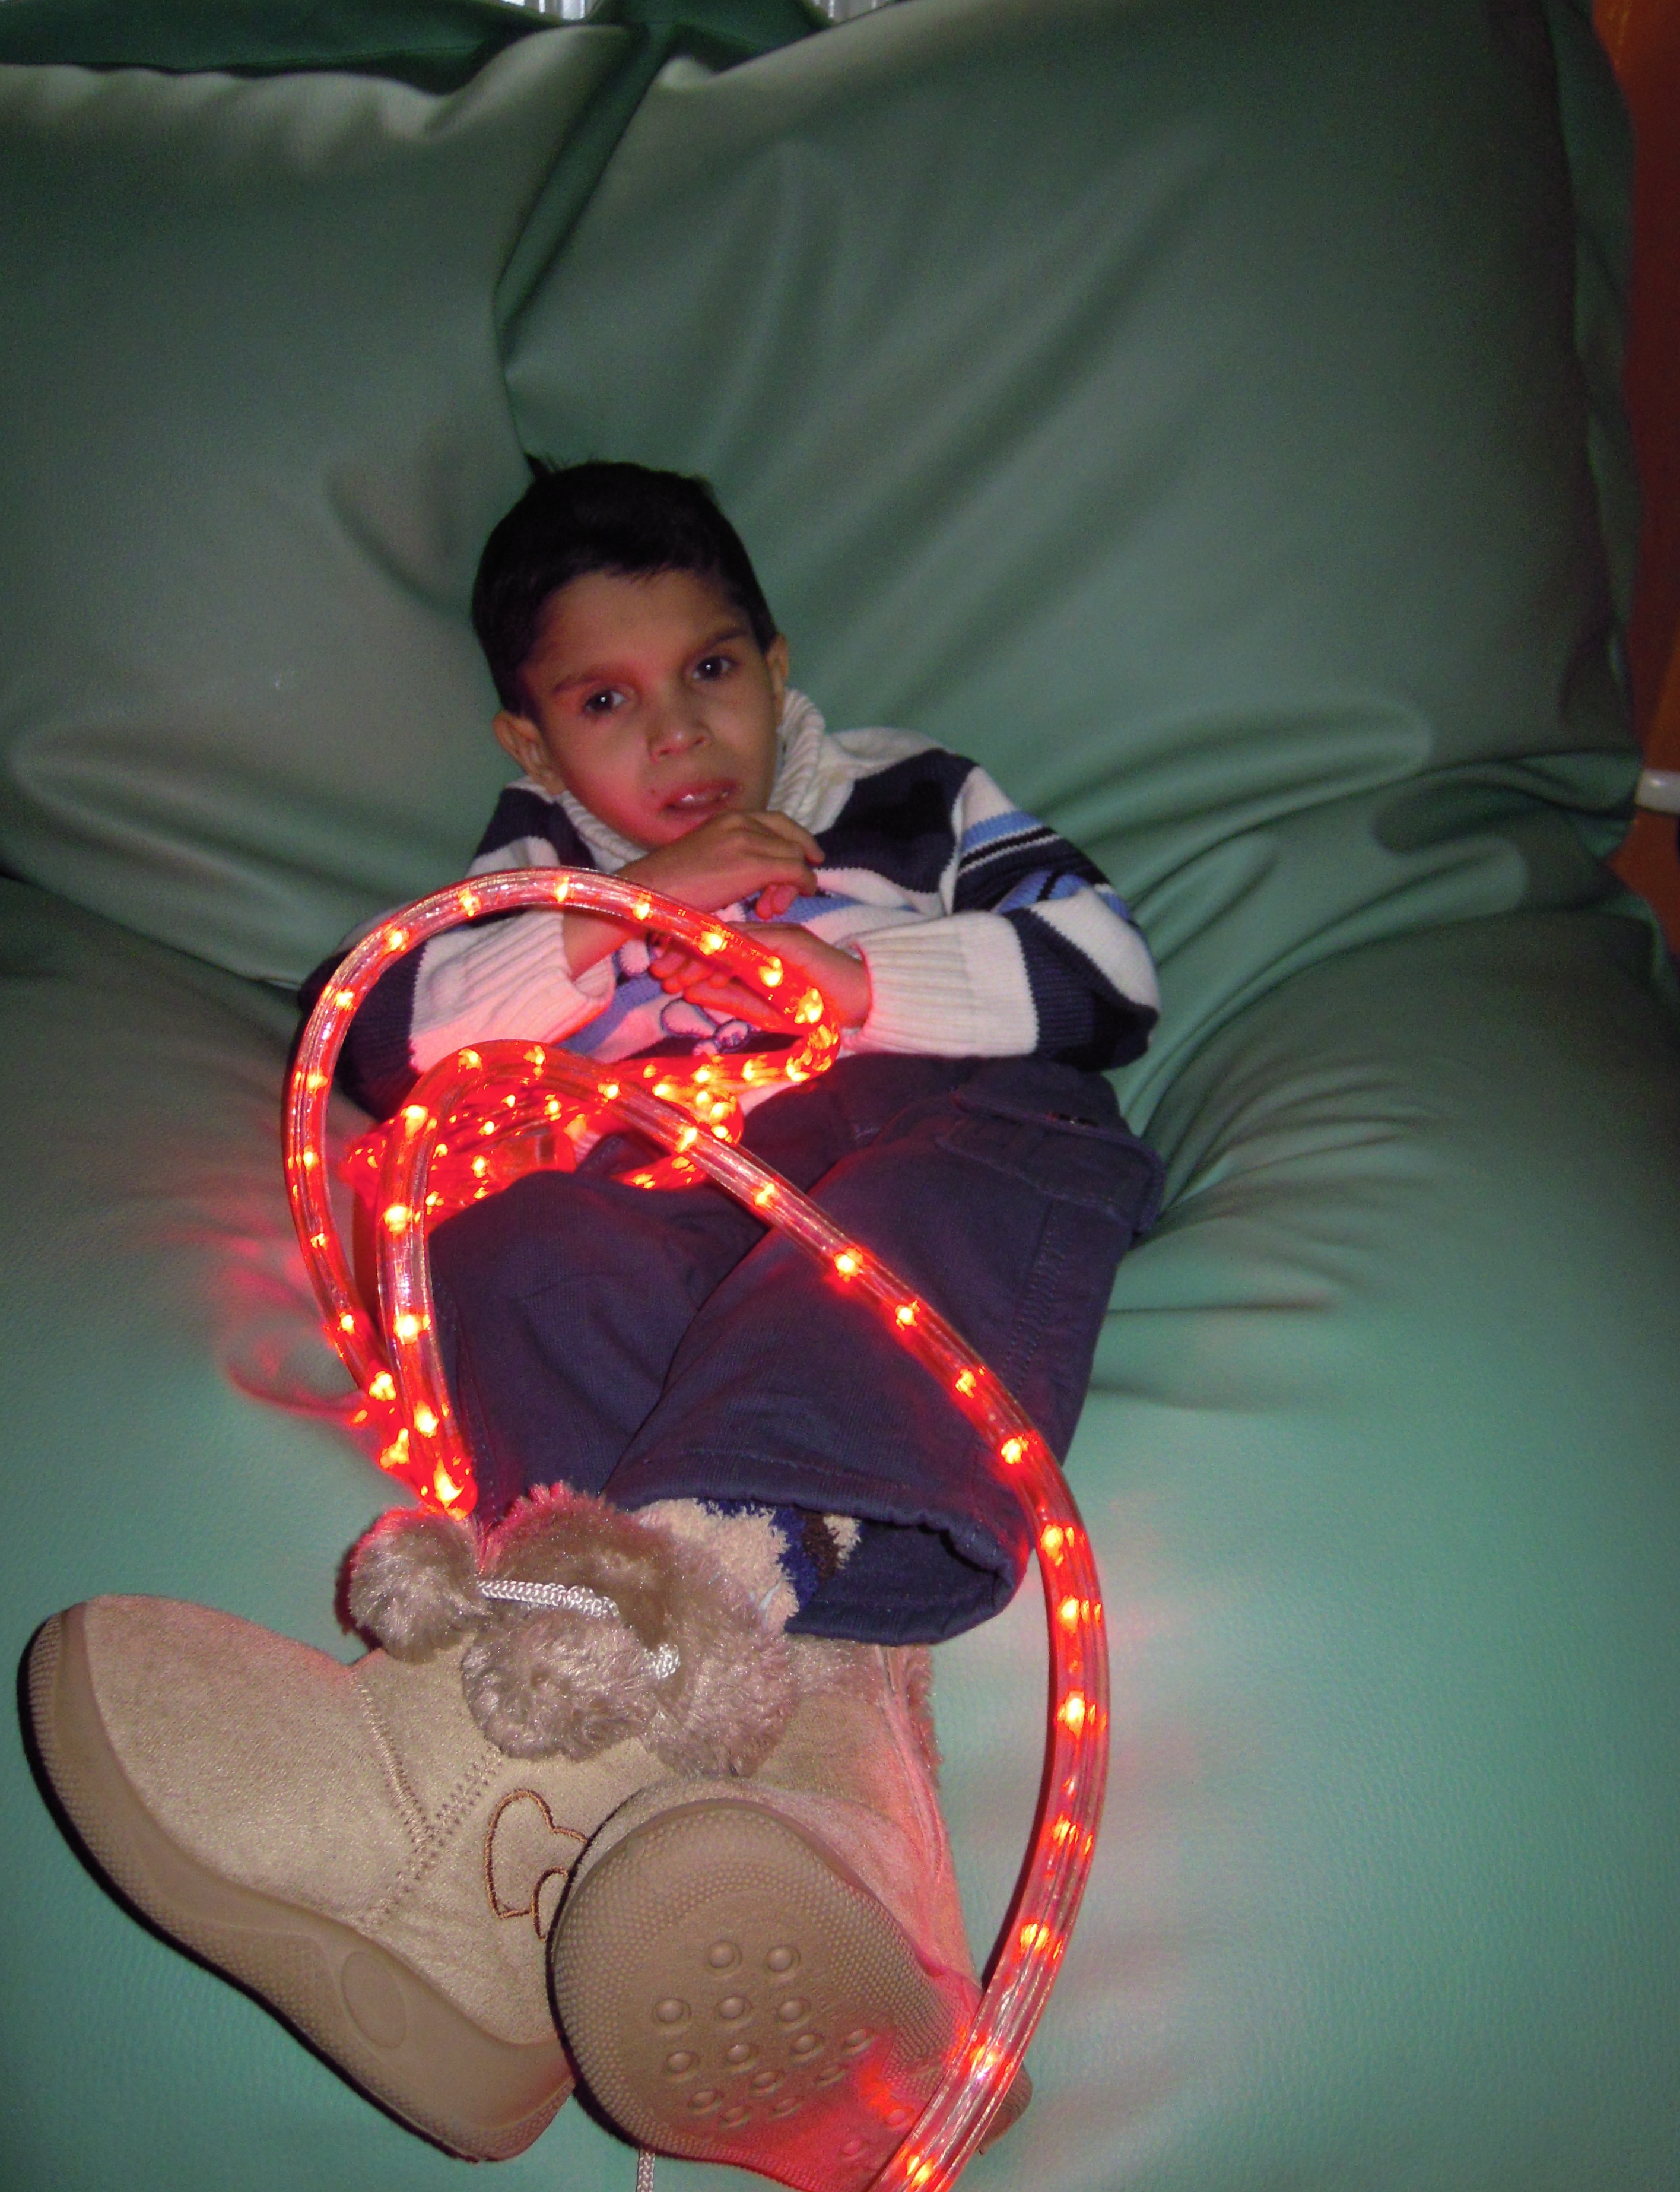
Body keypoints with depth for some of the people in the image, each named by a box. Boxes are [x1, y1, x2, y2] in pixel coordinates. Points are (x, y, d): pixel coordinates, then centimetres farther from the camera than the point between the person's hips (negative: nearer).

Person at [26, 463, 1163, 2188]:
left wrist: (862, 982, 0)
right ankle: (806, 1696, -56)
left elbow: (1107, 975, 13)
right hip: (667, 1191, 1)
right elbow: (376, 1034, 12)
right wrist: (622, 910, 4)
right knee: (518, 1228, -32)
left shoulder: (912, 796, 26)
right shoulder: (541, 865, 31)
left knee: (1010, 1156, -37)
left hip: (926, 1129, -1)